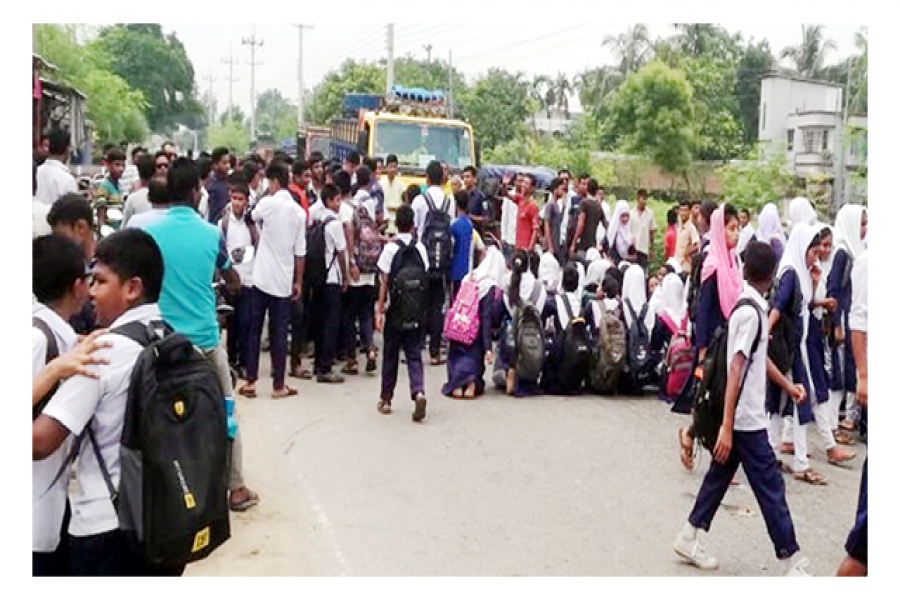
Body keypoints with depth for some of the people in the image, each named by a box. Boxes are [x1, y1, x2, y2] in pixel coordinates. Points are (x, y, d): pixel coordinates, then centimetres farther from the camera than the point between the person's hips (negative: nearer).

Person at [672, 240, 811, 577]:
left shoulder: (752, 306, 9)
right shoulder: (751, 312, -19)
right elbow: (736, 369, -24)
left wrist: (787, 385, 31)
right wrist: (727, 426, -26)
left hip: (738, 417, 9)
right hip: (746, 418, -9)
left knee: (721, 474, 16)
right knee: (771, 487, -1)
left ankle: (689, 539, 25)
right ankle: (793, 563, 8)